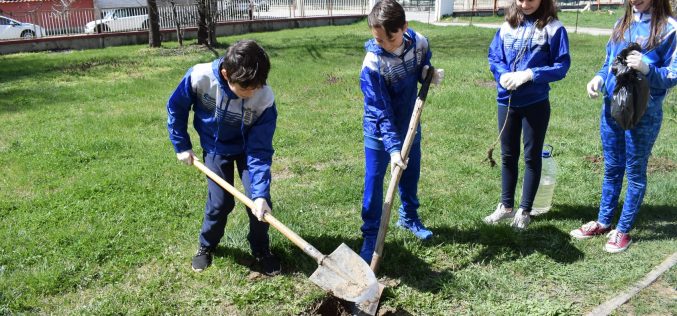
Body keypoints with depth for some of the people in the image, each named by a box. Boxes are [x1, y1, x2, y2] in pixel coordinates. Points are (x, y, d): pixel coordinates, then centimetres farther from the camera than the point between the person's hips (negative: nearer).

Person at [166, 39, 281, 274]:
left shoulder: (265, 99, -34)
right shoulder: (199, 77, -33)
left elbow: (260, 151, -29)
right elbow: (176, 107, -11)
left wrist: (260, 193, -36)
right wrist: (181, 146, -5)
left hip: (248, 147, 0)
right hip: (215, 148, 0)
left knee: (259, 199, -8)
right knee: (220, 202, -3)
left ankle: (261, 249, 17)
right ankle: (206, 245, 26)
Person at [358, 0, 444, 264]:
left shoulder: (419, 43, -15)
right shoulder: (372, 64, -28)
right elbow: (380, 112, -26)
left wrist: (430, 74, -16)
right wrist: (392, 147, -30)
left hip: (409, 124, 5)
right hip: (379, 132, -5)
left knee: (411, 175, 19)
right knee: (373, 183, -1)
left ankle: (409, 217, 43)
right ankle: (370, 236, 14)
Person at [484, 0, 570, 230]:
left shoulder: (553, 28, -9)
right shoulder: (507, 25, 3)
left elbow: (562, 66, -10)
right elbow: (493, 56, 6)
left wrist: (529, 75, -21)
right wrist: (503, 74, -14)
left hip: (536, 103, -4)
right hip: (507, 100, 4)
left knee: (532, 156, 9)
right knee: (508, 155, 14)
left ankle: (524, 210, 22)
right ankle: (506, 206, 29)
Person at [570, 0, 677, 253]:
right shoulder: (622, 24, 8)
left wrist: (647, 69, -27)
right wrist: (599, 78, -5)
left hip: (643, 113, -5)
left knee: (635, 172, 8)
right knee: (611, 169, 16)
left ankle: (623, 230, 20)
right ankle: (603, 222, 30)